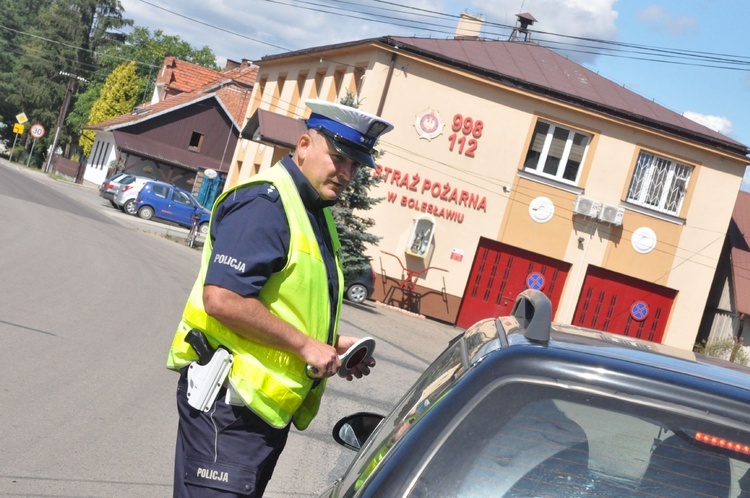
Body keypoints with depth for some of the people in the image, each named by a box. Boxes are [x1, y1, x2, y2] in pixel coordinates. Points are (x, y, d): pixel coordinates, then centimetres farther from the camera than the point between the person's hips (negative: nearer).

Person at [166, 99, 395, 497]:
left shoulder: (315, 212, 16)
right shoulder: (265, 203, -16)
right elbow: (222, 298, -26)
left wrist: (331, 344, 10)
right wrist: (306, 345, -19)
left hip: (268, 401, 10)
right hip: (230, 400, -10)